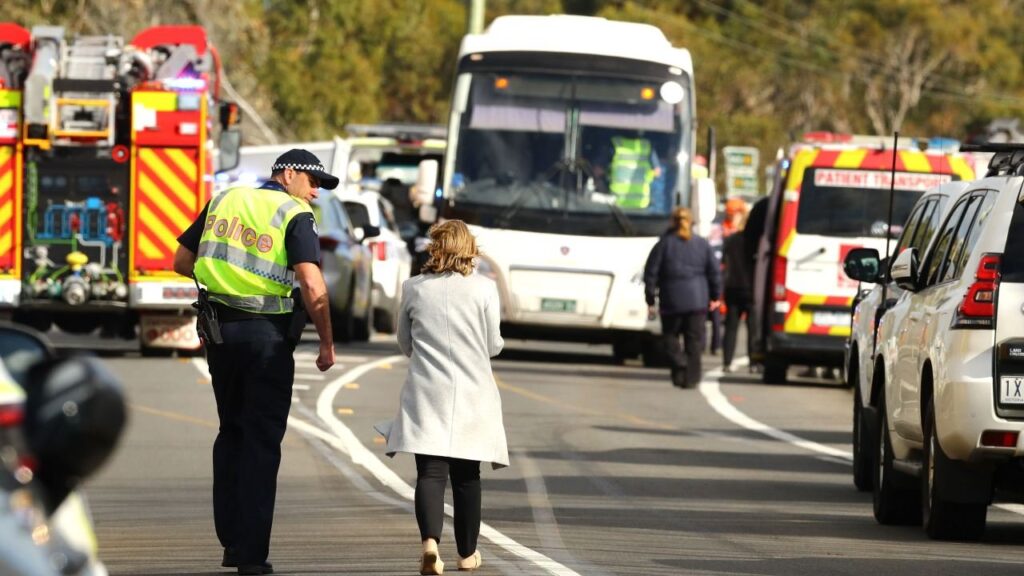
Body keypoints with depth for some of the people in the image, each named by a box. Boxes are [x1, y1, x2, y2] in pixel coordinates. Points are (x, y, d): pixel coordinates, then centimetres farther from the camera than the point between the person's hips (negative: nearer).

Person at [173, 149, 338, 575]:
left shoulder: (225, 201, 10)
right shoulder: (294, 216, -7)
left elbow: (182, 261, 13)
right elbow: (313, 287, -18)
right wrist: (326, 343, -9)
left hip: (219, 328, 5)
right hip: (267, 333, -5)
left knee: (231, 432, 19)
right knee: (261, 441, 2)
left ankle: (231, 539, 17)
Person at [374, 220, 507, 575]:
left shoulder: (414, 288, 0)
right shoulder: (483, 289, -5)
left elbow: (405, 342, 10)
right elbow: (494, 346, 1)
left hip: (426, 394, 0)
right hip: (471, 393, 0)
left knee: (430, 472, -5)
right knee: (466, 475, 12)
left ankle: (430, 541, -27)